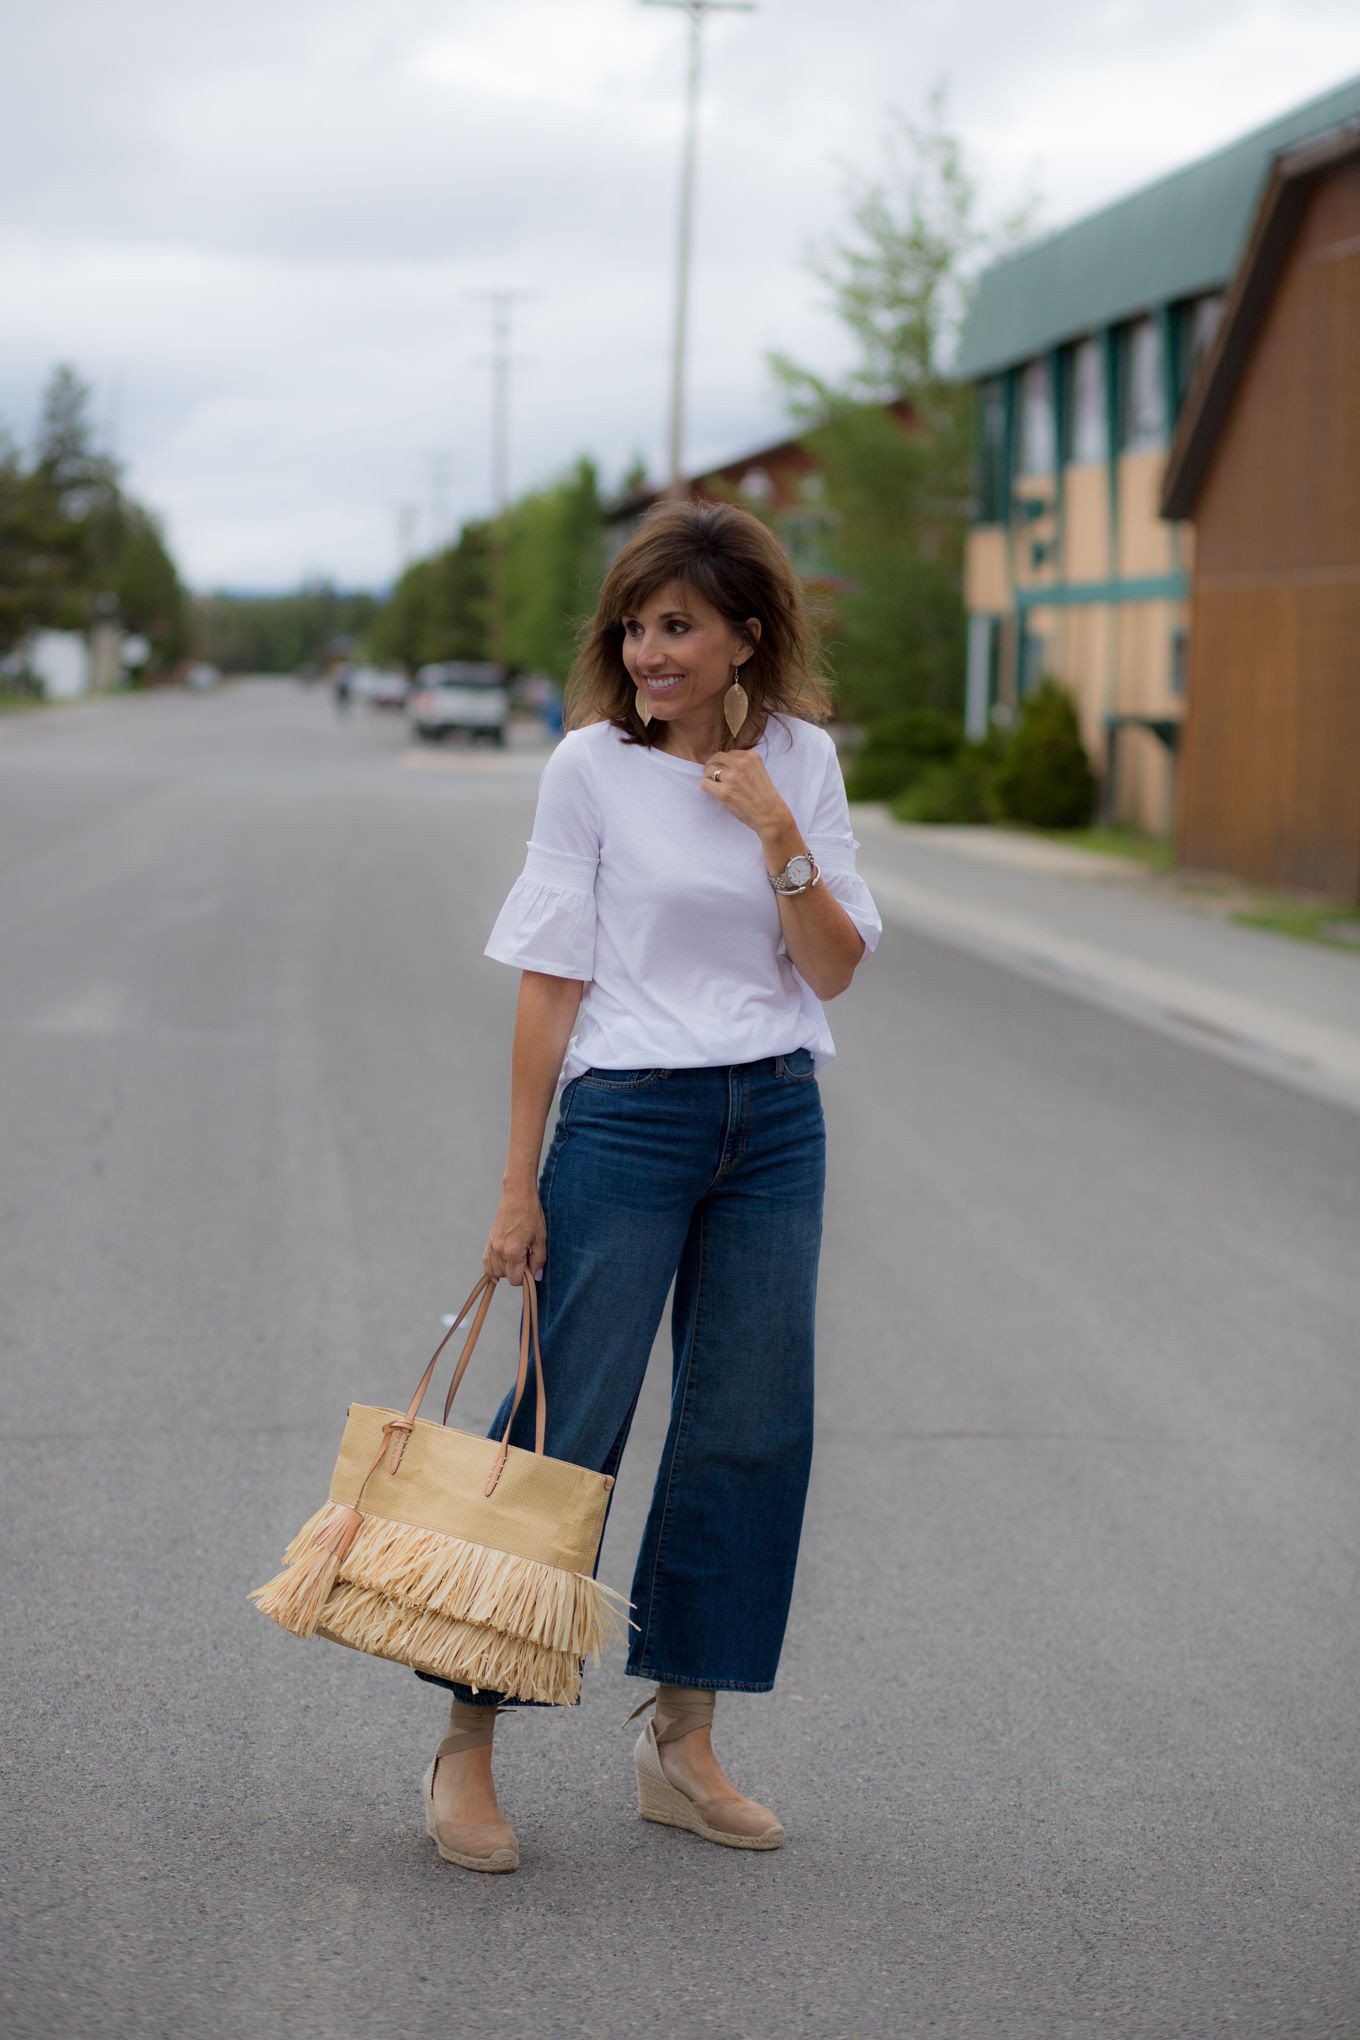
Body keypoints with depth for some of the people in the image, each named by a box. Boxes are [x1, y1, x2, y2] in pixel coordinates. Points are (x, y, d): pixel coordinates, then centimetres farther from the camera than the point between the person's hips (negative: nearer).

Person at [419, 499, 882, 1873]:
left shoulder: (802, 761, 3)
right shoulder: (593, 765, -6)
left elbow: (834, 972, 2)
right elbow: (550, 981, -6)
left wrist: (781, 841, -14)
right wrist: (518, 1184, -7)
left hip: (775, 1125, 5)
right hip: (626, 1123, -4)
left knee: (749, 1430, 7)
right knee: (568, 1430, -4)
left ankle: (682, 1743, 20)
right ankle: (465, 1749, 6)